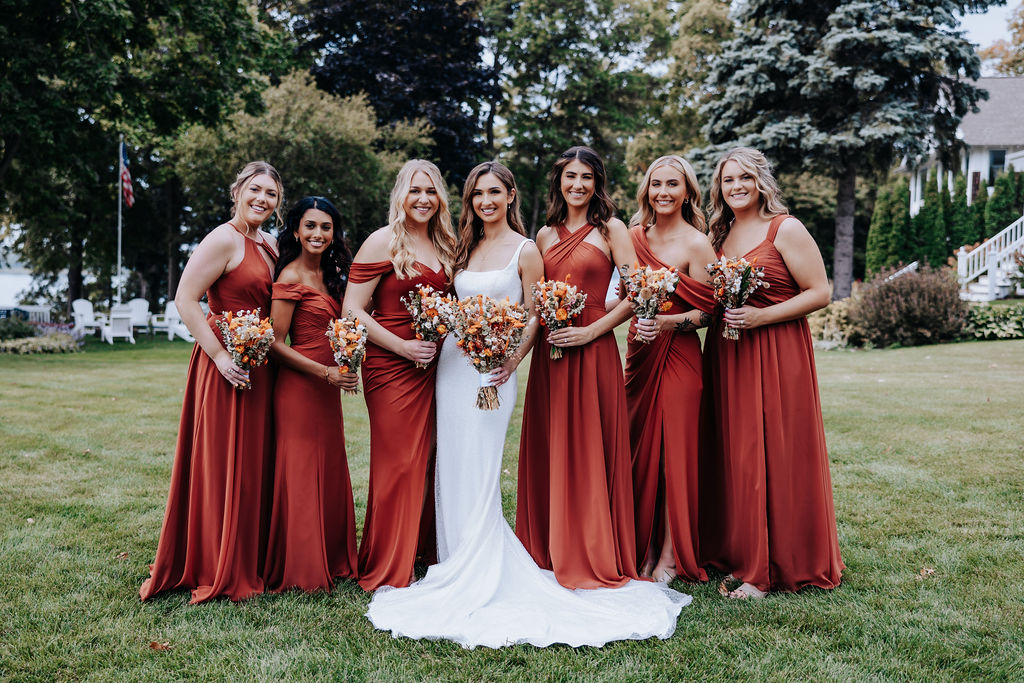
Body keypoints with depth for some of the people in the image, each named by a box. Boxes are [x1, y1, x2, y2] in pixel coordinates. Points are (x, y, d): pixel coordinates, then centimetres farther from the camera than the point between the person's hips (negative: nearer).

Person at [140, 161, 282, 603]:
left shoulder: (270, 246, 14)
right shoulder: (224, 239, -10)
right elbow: (185, 299, -17)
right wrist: (219, 355, -21)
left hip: (259, 365, 8)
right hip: (226, 365, -8)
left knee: (252, 462, 14)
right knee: (222, 463, 0)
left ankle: (248, 562, 27)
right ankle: (218, 572, 13)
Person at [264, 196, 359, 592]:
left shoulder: (329, 275, 13)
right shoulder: (290, 279, -12)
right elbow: (275, 344, -14)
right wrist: (325, 372, -18)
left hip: (327, 387, 8)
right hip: (298, 387, -8)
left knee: (329, 471, 13)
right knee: (301, 475, -1)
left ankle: (330, 560, 25)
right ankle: (299, 571, 11)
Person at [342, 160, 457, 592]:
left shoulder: (444, 245, 14)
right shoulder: (384, 242, -6)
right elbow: (352, 309, -11)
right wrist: (403, 346, -15)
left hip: (432, 366, 6)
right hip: (390, 367, -6)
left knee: (429, 459, 9)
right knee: (397, 464, -3)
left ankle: (424, 551, 26)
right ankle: (387, 573, 11)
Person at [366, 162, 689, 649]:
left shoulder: (525, 250, -2)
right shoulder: (466, 247, 15)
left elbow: (536, 316, -3)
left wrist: (512, 361, -17)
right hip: (452, 364, 6)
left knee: (476, 477, -6)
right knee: (451, 473, 8)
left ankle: (478, 584, 4)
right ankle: (459, 568, 20)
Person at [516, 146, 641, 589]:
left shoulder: (610, 229, 1)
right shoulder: (546, 235, 15)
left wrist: (591, 331, -13)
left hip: (593, 352, -5)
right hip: (549, 353, 5)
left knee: (589, 452, -1)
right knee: (548, 454, 6)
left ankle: (594, 558, 11)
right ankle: (550, 553, 19)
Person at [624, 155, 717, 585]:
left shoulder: (696, 244, -6)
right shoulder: (635, 236, 10)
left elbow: (707, 312, -8)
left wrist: (669, 322, -23)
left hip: (678, 355, -5)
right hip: (639, 353, 6)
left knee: (673, 451, -2)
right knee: (639, 449, 8)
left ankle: (670, 557, 9)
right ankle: (643, 549, 20)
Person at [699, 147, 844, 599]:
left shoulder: (785, 229, -4)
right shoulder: (720, 235, 15)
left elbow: (820, 293, -8)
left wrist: (762, 316, -17)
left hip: (776, 355, -6)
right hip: (726, 355, 6)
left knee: (773, 455, -4)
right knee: (732, 455, 7)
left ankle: (772, 567, 5)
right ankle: (737, 556, 17)